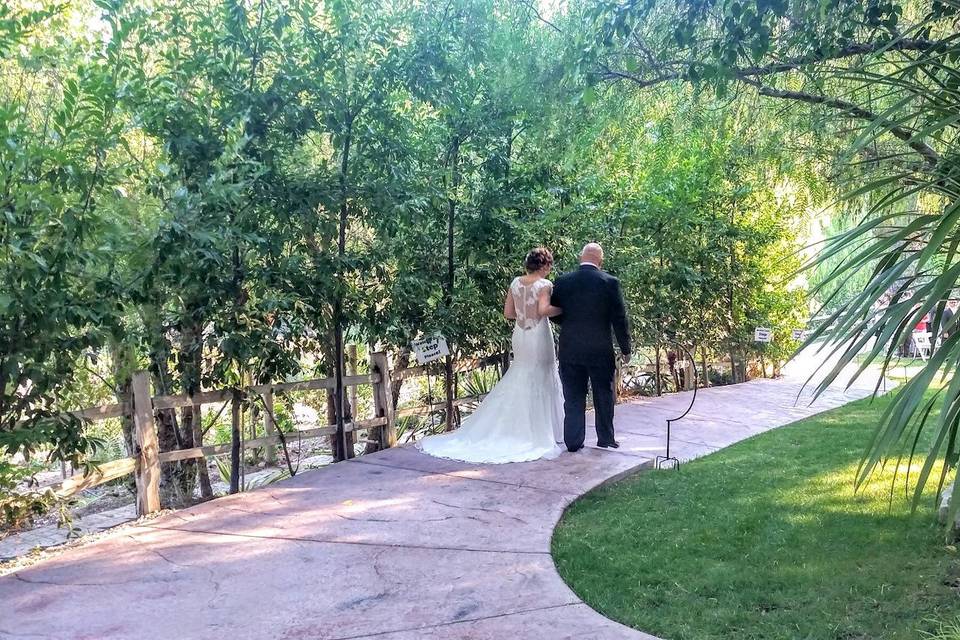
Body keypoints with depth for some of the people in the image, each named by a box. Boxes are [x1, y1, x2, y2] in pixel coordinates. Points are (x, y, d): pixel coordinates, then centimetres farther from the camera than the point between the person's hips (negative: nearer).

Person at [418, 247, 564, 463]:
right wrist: (561, 309, -11)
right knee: (540, 382, 5)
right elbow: (544, 309, -27)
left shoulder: (516, 282, 6)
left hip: (520, 337, 5)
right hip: (539, 337, -5)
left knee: (518, 381, 15)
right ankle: (541, 433, 11)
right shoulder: (545, 284, -12)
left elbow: (508, 313, 7)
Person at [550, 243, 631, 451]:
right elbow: (619, 318, -6)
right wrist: (625, 348, 3)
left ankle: (573, 441, 9)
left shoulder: (562, 281, -2)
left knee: (573, 397, 8)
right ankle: (605, 438, 21)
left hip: (570, 350, 1)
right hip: (601, 350, -1)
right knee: (603, 396, 13)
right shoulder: (610, 282, -7)